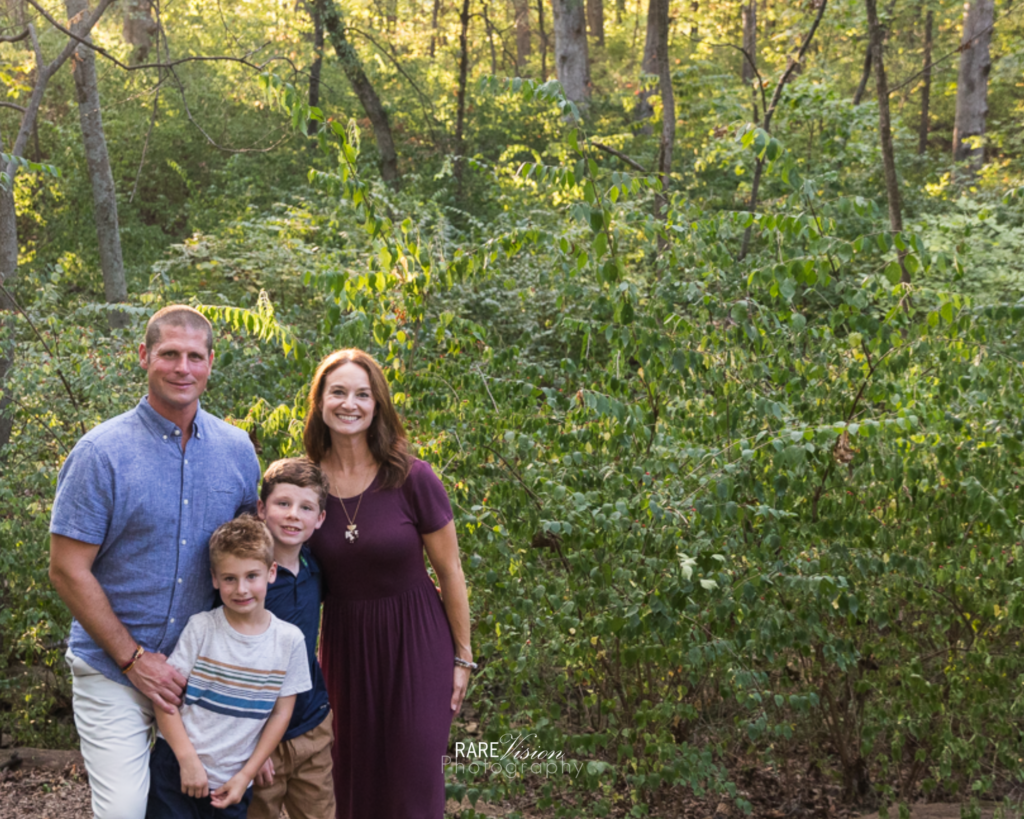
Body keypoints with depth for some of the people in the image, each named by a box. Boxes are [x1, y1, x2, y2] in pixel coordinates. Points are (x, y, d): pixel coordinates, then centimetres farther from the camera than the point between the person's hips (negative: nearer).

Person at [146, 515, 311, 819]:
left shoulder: (289, 640, -2)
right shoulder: (201, 628, -6)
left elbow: (281, 713, 1)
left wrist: (246, 776, -2)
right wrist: (188, 759, -13)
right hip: (176, 772, -1)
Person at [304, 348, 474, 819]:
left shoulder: (410, 478, -13)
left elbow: (450, 571, -5)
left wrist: (462, 657, -2)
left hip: (414, 642, -3)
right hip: (343, 643, 3)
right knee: (352, 780, 11)